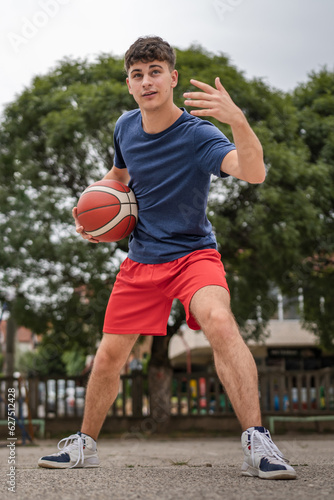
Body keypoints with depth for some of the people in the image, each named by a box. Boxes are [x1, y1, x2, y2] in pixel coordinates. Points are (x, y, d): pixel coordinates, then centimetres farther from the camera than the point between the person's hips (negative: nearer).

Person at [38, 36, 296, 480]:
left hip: (193, 252, -5)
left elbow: (253, 173, -37)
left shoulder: (198, 134, -18)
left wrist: (238, 121, -54)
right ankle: (85, 445, 29)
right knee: (108, 356, 6)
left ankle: (257, 443, -32)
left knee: (219, 321, -34)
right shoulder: (125, 127, 0)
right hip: (141, 259, 5)